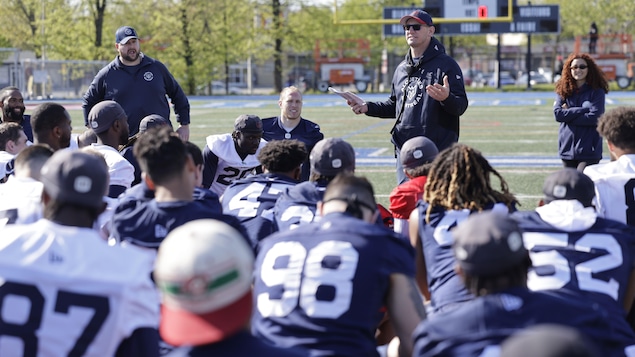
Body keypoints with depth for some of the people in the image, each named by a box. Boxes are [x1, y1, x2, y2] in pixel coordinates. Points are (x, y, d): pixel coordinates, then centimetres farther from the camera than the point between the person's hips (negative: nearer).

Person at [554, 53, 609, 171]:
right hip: (568, 147, 4)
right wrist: (583, 109, -12)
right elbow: (558, 114, -7)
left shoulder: (597, 91, -2)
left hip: (589, 150, -4)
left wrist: (568, 114, -7)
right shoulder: (563, 90, 7)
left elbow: (594, 117, -12)